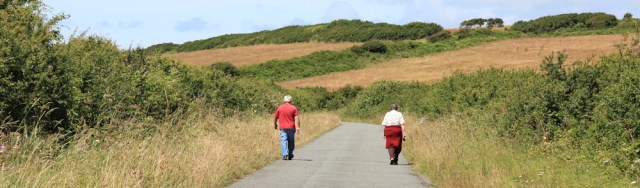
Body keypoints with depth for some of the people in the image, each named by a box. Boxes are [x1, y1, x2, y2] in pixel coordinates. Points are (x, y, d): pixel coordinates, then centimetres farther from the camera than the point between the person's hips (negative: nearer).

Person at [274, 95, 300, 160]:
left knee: (284, 141, -3)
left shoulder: (280, 107, 3)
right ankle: (290, 155, 19)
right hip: (291, 127, 0)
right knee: (291, 142, 11)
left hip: (283, 128, 0)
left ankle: (285, 154, -19)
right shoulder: (294, 108, 0)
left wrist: (275, 124, 23)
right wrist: (297, 127, -12)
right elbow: (296, 118, -8)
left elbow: (275, 117, 8)